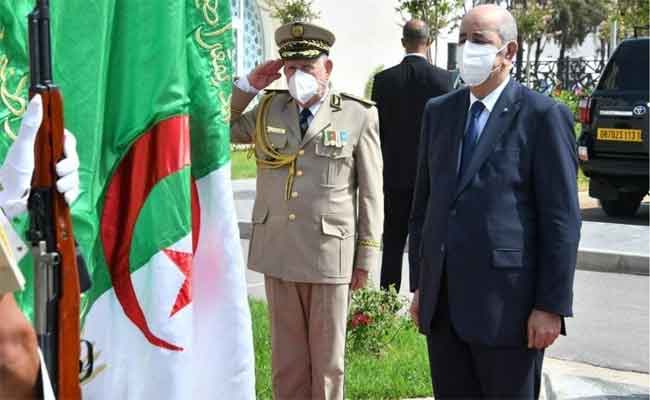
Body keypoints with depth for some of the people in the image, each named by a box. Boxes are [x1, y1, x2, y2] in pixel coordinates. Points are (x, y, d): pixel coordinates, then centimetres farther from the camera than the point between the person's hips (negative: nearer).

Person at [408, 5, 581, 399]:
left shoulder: (543, 116, -6)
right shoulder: (439, 111, 12)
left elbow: (562, 219, -9)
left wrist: (552, 306, -12)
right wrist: (422, 285, 14)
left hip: (506, 304, -5)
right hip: (442, 303, 6)